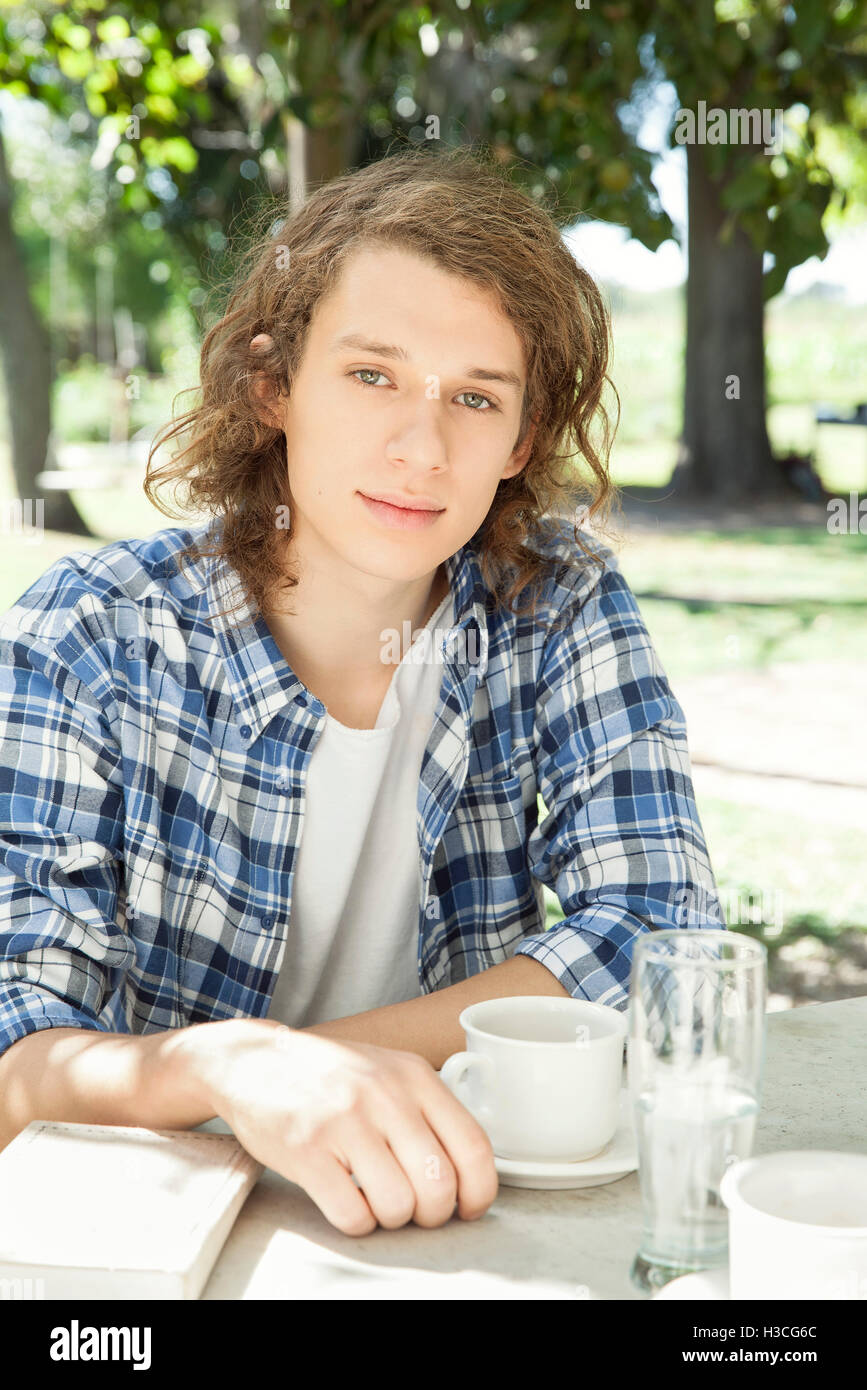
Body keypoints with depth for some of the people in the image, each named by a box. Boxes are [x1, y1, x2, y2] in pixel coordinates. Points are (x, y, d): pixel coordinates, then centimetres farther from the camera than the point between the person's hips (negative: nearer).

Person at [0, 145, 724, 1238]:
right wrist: (229, 1067, -37)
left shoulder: (558, 607, -3)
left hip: (458, 1209, 2)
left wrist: (322, 1061, -20)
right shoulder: (88, 638, -10)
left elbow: (661, 928, -9)